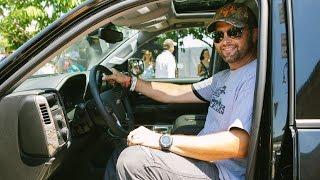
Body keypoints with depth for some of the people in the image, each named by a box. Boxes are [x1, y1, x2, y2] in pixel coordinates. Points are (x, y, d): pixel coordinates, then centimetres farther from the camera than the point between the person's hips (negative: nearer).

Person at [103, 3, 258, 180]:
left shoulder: (254, 77, -18)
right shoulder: (224, 77, 15)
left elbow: (239, 145, -29)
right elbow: (178, 93, 16)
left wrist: (162, 140, -27)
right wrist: (129, 81, 13)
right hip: (204, 158, 9)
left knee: (132, 159, -22)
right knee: (120, 157, 8)